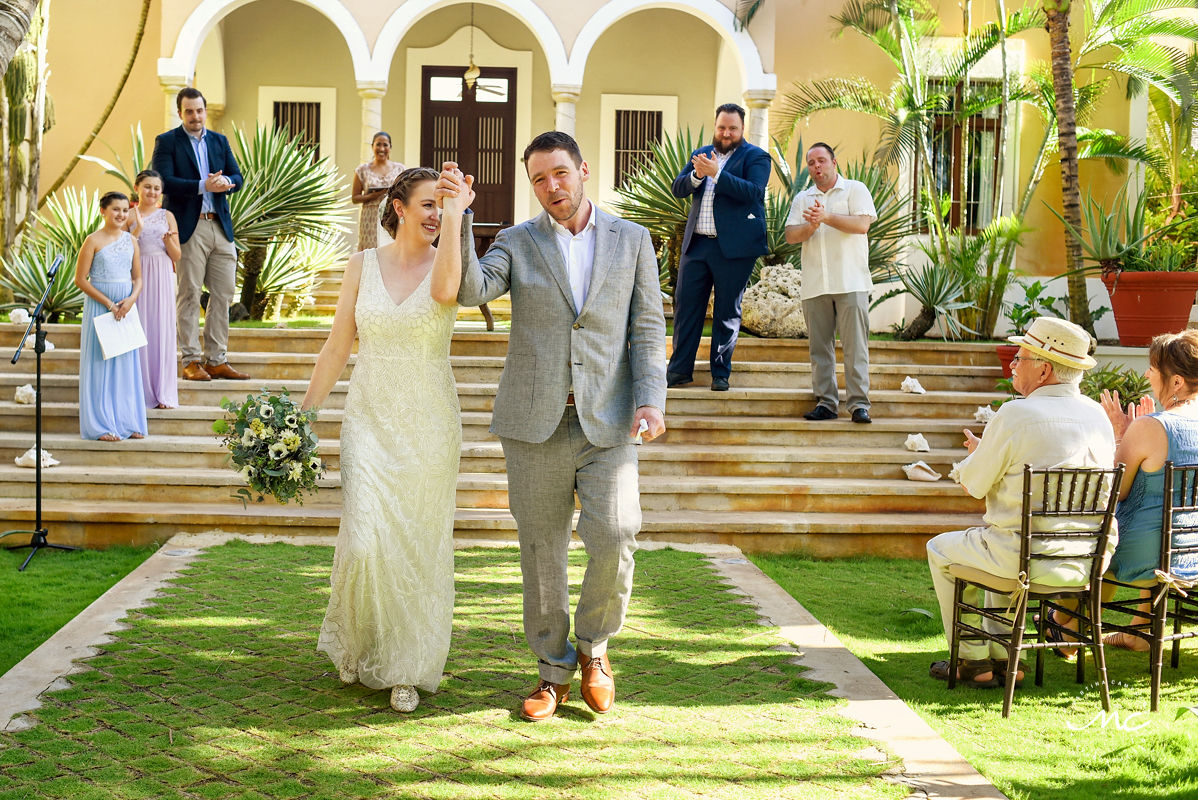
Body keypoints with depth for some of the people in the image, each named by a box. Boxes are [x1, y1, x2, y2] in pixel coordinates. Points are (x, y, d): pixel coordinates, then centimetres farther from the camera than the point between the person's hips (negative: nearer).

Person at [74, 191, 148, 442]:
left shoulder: (131, 241, 8)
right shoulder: (94, 241, -6)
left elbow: (138, 278, 11)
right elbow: (80, 279, -9)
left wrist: (131, 299, -9)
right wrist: (108, 303, -15)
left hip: (126, 306, 5)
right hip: (99, 306, -5)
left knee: (126, 362, 6)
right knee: (101, 362, -1)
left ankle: (128, 421, 13)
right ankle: (101, 425, 3)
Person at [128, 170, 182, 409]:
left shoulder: (167, 216, 8)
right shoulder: (129, 216, 3)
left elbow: (177, 256, 7)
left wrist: (168, 240, -13)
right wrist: (137, 230, -14)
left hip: (162, 277, 1)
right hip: (136, 276, -1)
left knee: (162, 330, 0)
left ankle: (163, 393, 4)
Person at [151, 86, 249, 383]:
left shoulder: (220, 141, 16)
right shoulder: (167, 141, 1)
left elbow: (237, 177, 11)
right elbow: (164, 181, -12)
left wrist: (225, 181, -13)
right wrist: (203, 186, -20)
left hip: (221, 227, 5)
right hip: (189, 228, -5)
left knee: (223, 294, 5)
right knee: (189, 294, -3)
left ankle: (216, 360, 11)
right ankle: (190, 361, 3)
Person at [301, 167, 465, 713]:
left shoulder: (448, 263, -2)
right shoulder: (362, 266, 4)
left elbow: (445, 292, -28)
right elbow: (337, 347, 7)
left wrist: (455, 218, -28)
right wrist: (303, 414, 5)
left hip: (429, 423, 0)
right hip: (370, 419, 1)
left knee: (420, 546, 5)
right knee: (365, 543, -9)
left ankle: (406, 668, 21)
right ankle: (357, 643, 21)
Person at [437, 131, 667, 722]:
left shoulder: (631, 240, 8)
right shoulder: (517, 243, 7)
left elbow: (648, 330, 6)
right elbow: (470, 290, -11)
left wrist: (650, 401, -7)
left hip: (607, 421, -1)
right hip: (534, 422, 1)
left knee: (613, 535, -16)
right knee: (541, 549, 6)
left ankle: (593, 643, 10)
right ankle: (554, 670, 21)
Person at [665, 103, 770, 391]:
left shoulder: (756, 156, 0)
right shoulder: (701, 154, 16)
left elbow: (754, 191, -16)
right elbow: (678, 188, 8)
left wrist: (716, 173, -23)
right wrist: (696, 175, -14)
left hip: (734, 247, -4)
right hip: (697, 245, 5)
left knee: (727, 311, 2)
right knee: (686, 304, 3)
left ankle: (720, 373, 10)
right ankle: (680, 370, 10)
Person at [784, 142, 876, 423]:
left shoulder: (855, 190, 8)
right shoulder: (802, 198, 18)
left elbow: (862, 224, -8)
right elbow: (791, 235, 7)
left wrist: (827, 217, -13)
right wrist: (811, 226, -11)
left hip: (850, 283, -4)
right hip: (815, 285, 4)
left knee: (855, 345, -8)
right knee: (820, 347, 2)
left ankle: (859, 404, -8)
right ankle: (826, 403, 7)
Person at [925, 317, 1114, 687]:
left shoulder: (1016, 414, -16)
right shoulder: (1097, 416, 6)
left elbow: (973, 484, -5)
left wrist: (976, 453, 18)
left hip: (1029, 560, -7)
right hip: (1084, 562, 7)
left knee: (942, 550, 19)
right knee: (998, 541, 36)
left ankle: (973, 662, 21)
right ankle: (1002, 656, 35)